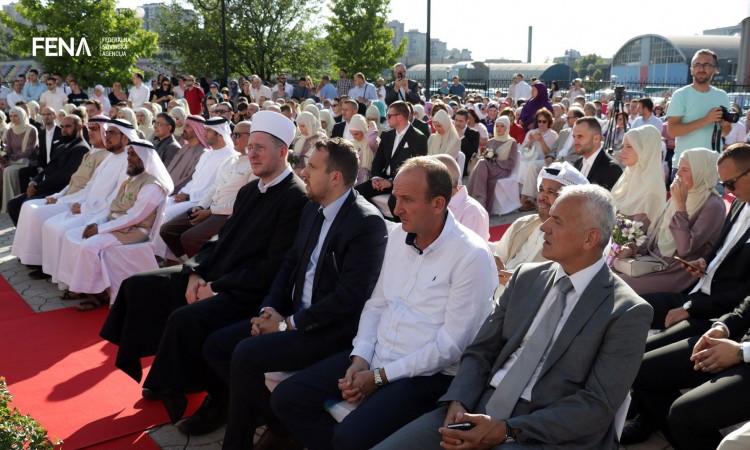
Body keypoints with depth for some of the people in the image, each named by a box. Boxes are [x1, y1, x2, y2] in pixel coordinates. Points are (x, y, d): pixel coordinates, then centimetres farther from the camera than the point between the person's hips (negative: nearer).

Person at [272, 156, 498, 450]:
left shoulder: (472, 256, -16)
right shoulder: (398, 237, 6)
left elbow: (451, 344, -17)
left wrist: (379, 376, -15)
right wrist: (360, 358, -4)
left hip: (426, 374, -7)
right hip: (374, 357, 7)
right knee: (286, 398, -1)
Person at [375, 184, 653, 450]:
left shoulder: (627, 311, -5)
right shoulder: (526, 277, 10)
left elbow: (598, 405, -11)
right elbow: (480, 352, 9)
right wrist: (457, 402, -10)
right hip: (480, 409, 5)